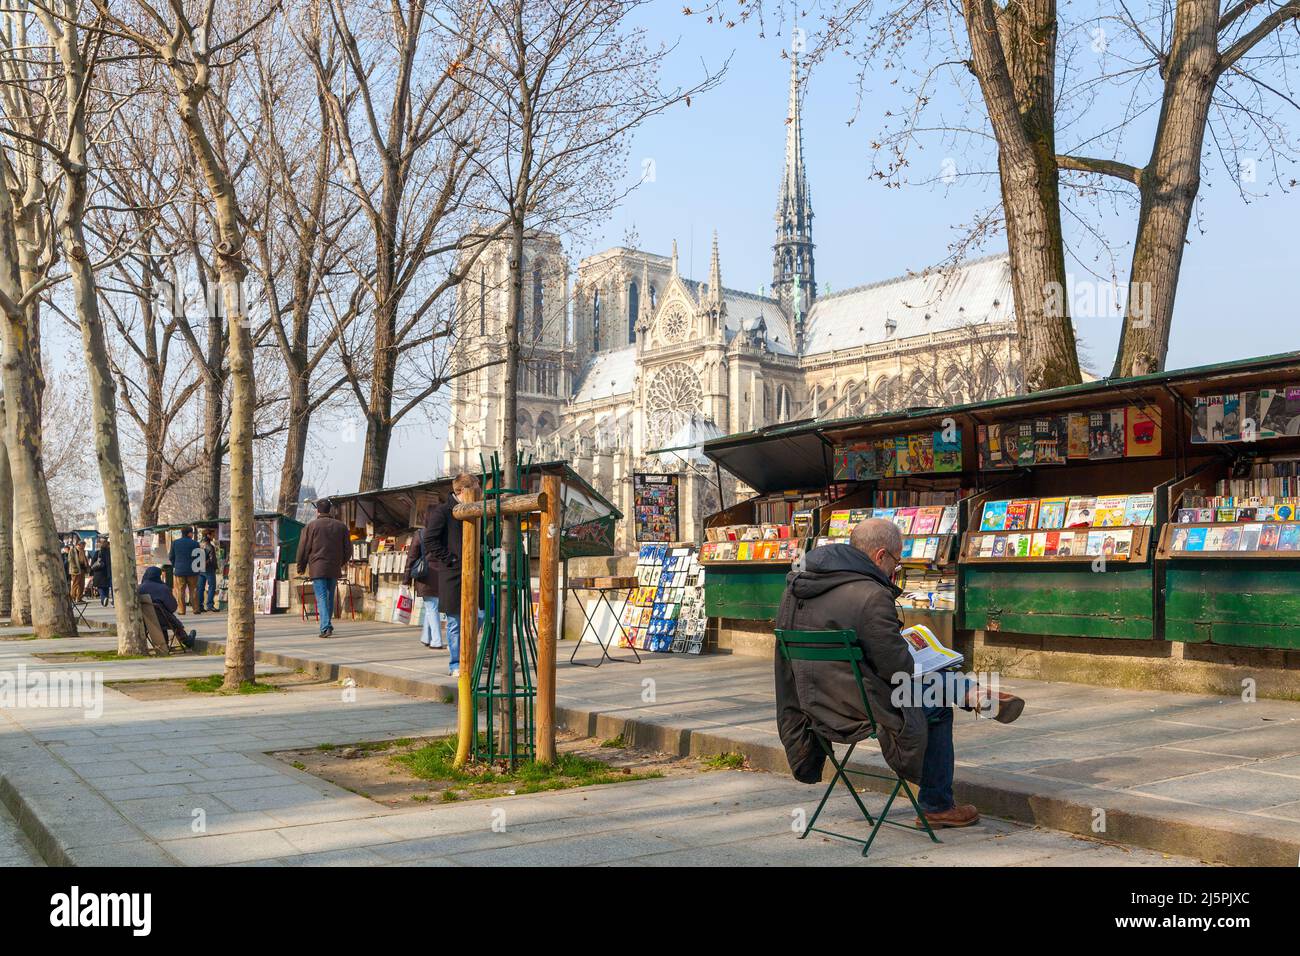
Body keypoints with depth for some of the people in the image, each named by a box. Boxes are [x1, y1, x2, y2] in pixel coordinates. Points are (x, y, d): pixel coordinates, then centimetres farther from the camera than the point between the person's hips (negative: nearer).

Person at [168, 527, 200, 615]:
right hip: (192, 571, -1)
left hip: (179, 570, 1)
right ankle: (196, 609, 5)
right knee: (193, 590, 6)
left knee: (180, 591, 4)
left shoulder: (175, 543, 1)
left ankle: (181, 610, 1)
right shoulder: (195, 543, -5)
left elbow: (171, 557, 4)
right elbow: (198, 557, -2)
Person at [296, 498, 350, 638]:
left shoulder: (311, 525, -3)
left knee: (321, 598, -7)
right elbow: (347, 547, 14)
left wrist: (301, 567, 9)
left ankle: (326, 627, -18)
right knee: (330, 597, 15)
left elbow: (303, 548, -1)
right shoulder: (341, 526, 8)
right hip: (334, 569, 4)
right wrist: (341, 562, 30)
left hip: (317, 568, -4)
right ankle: (327, 625, 24)